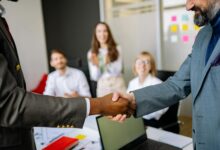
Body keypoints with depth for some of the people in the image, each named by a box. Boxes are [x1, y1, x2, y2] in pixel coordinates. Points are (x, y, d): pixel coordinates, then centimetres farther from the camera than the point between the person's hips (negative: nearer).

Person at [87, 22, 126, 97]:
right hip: (102, 87, 0)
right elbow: (95, 77, -2)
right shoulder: (91, 53, 0)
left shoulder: (117, 49, -1)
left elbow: (118, 71, -6)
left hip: (118, 85, 0)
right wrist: (96, 65, -20)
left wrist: (108, 63, -24)